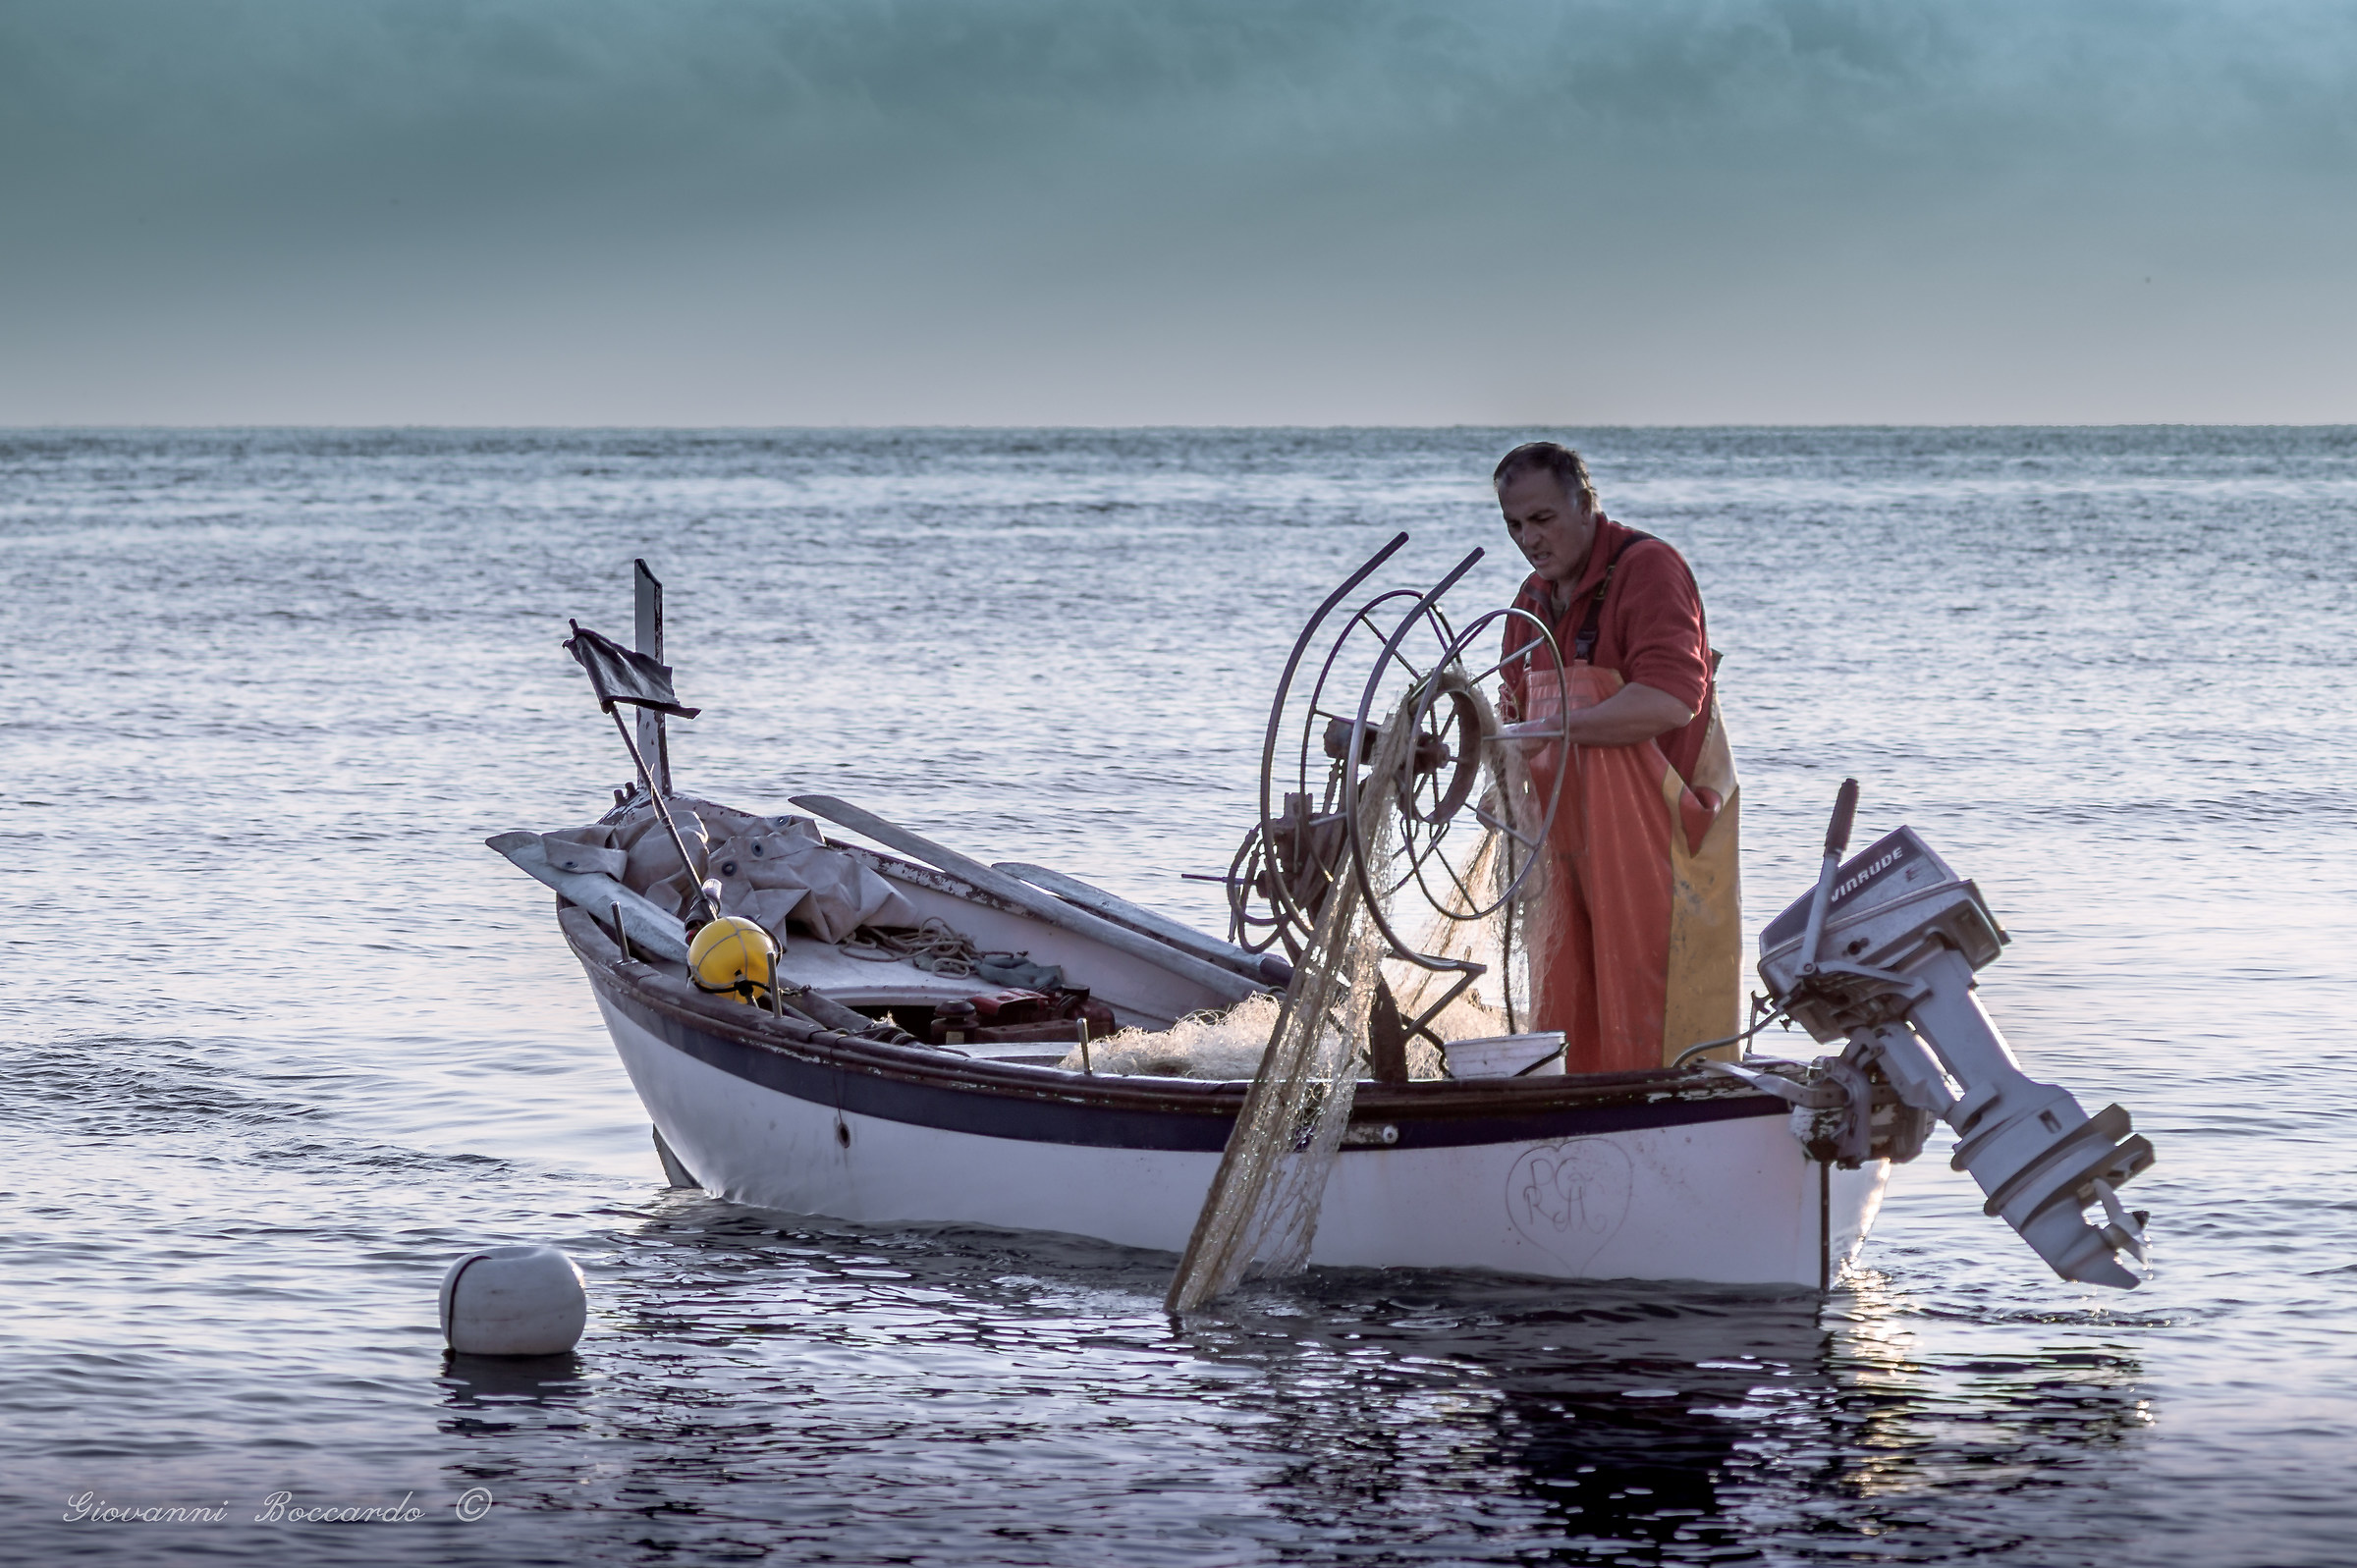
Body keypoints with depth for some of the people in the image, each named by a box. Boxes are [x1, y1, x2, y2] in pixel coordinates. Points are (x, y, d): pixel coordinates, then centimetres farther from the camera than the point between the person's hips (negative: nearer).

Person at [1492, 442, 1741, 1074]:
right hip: (1570, 842, 8)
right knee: (1567, 1020, 6)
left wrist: (1555, 729, -22)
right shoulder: (1533, 598, 16)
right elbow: (1523, 714, 24)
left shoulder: (1648, 569, -10)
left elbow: (1671, 699, -24)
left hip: (1658, 827, -8)